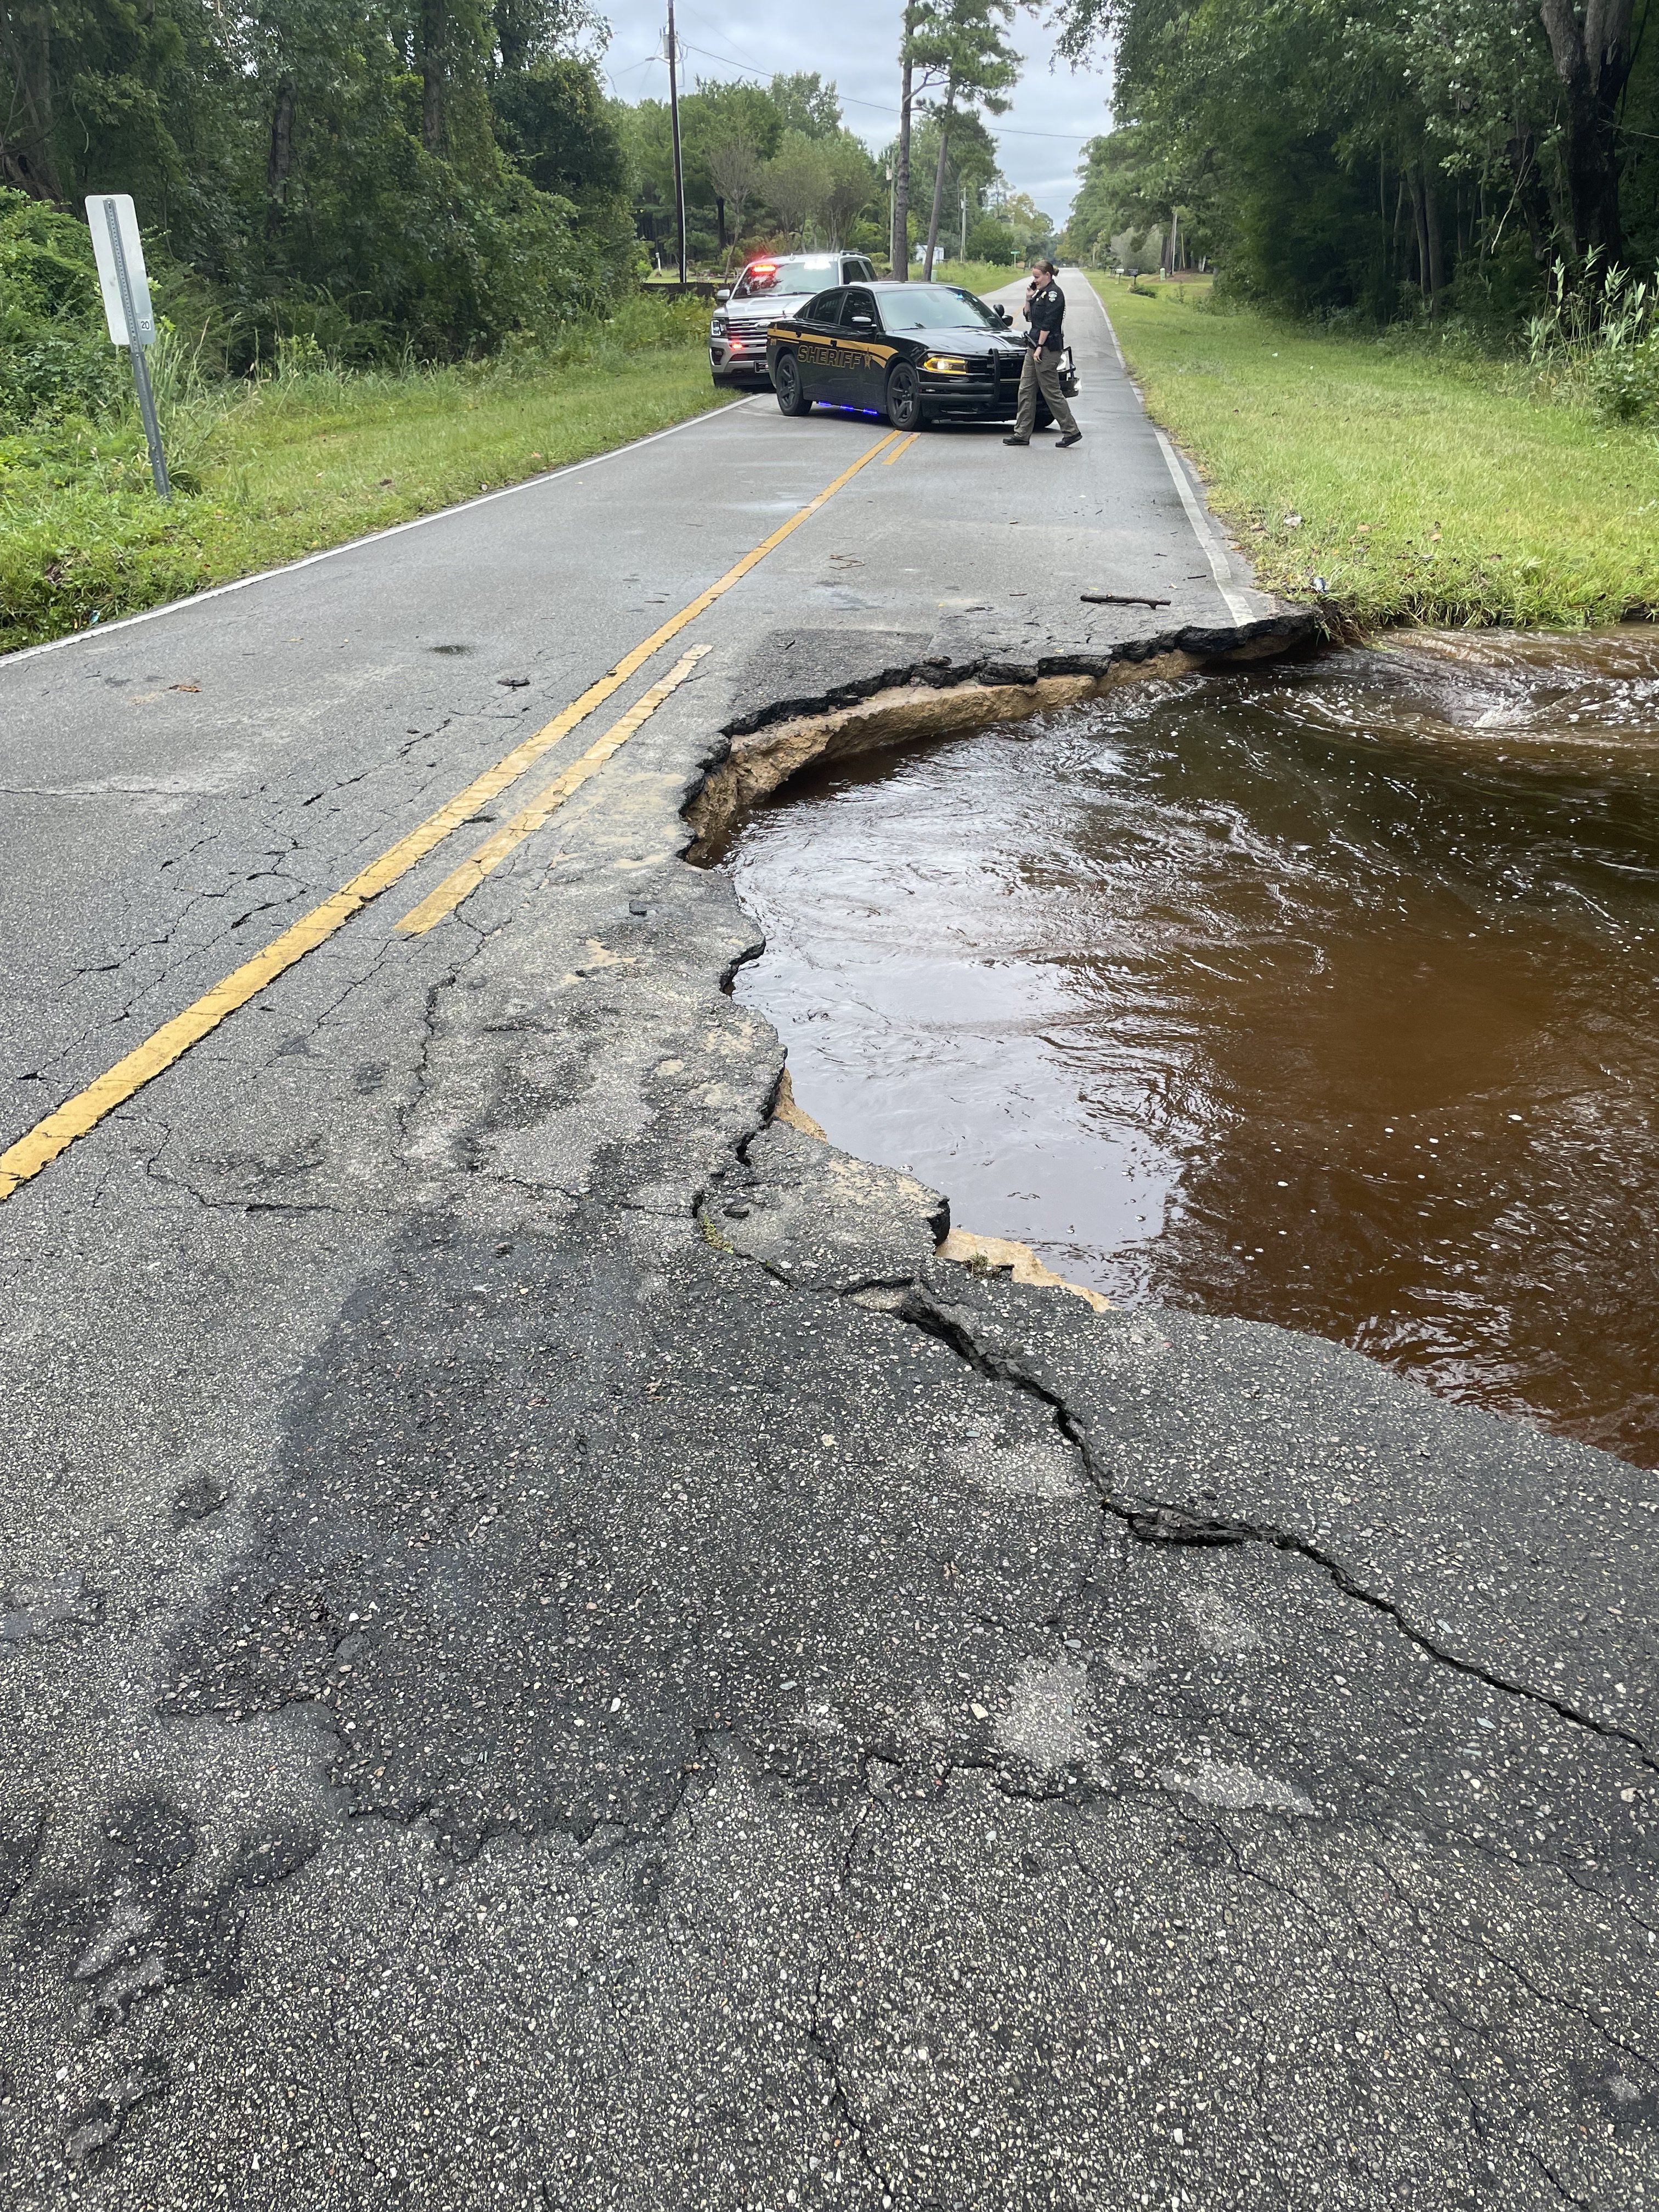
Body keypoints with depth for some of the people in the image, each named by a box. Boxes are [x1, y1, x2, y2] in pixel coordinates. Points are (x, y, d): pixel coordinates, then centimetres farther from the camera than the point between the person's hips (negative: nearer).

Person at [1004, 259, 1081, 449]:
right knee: (1026, 390, 7)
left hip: (1048, 349, -10)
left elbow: (1048, 323, -17)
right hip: (1035, 346, 10)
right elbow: (1029, 317, 20)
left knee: (1051, 391, -7)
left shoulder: (1054, 293, -11)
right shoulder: (1041, 292, 17)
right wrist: (1029, 299, 6)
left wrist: (1040, 346, -20)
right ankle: (1022, 434, 8)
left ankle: (1071, 431, 0)